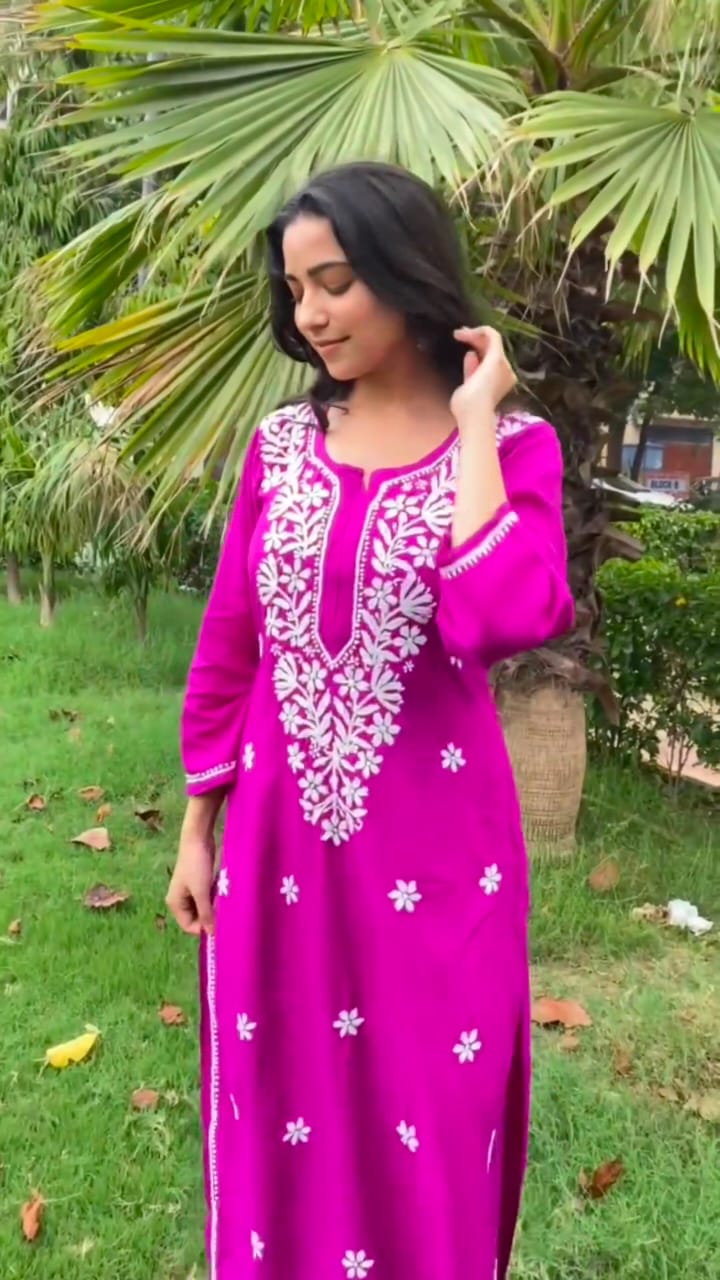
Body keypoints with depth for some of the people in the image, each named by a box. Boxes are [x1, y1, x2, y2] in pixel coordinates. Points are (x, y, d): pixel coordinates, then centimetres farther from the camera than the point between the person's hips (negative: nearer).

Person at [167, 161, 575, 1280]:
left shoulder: (512, 446, -8)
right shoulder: (282, 445, 2)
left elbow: (504, 621, -28)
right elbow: (228, 650, 6)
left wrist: (471, 425, -19)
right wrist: (196, 831, 7)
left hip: (433, 847, -3)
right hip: (278, 840, 3)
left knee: (427, 1123, 13)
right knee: (280, 1117, 19)